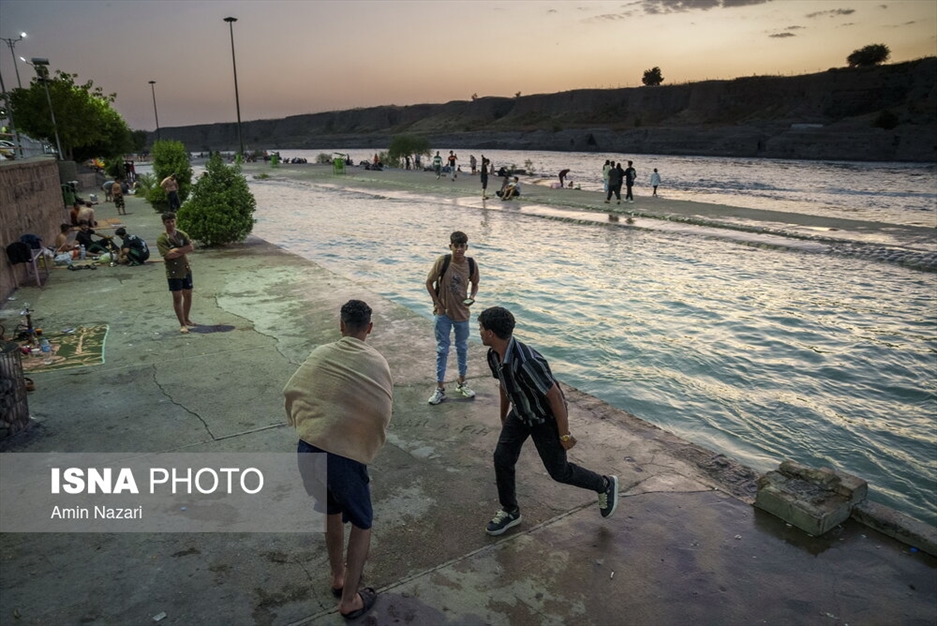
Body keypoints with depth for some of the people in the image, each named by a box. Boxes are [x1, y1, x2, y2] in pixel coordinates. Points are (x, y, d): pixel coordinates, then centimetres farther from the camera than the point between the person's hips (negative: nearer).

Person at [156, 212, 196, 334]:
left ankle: (186, 319, 32)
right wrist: (184, 250, -14)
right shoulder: (161, 238, -11)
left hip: (186, 269, 5)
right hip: (173, 272, -5)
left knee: (188, 295, 14)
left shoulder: (182, 234, 4)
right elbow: (168, 255, -21)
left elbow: (191, 248, -8)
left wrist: (176, 250, -17)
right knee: (177, 298, 1)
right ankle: (182, 324, 7)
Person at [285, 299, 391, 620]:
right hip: (345, 455, -4)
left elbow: (291, 393, 7)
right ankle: (350, 600, 22)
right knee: (362, 523, 18)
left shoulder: (321, 354, 3)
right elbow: (382, 414, -8)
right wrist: (369, 448, 9)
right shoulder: (376, 363, -5)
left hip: (307, 450, 4)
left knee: (332, 512, 29)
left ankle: (338, 576, 46)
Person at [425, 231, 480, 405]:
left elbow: (475, 284, 7)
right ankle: (440, 388, 14)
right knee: (442, 350, 6)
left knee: (462, 348, 16)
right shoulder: (443, 261, -15)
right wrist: (438, 304, -10)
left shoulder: (472, 264, -9)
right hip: (443, 313, -2)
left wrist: (472, 296, -13)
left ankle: (462, 383, 33)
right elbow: (429, 283, -6)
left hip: (462, 313, 2)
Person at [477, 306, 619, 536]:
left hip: (546, 418, -7)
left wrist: (564, 434, -20)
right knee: (502, 458, 2)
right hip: (521, 413, 7)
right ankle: (510, 511, 24)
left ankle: (605, 485, 33)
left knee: (559, 471, 7)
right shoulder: (494, 355, -13)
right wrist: (504, 416, 22)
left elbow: (555, 396, -30)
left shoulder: (527, 361, -40)